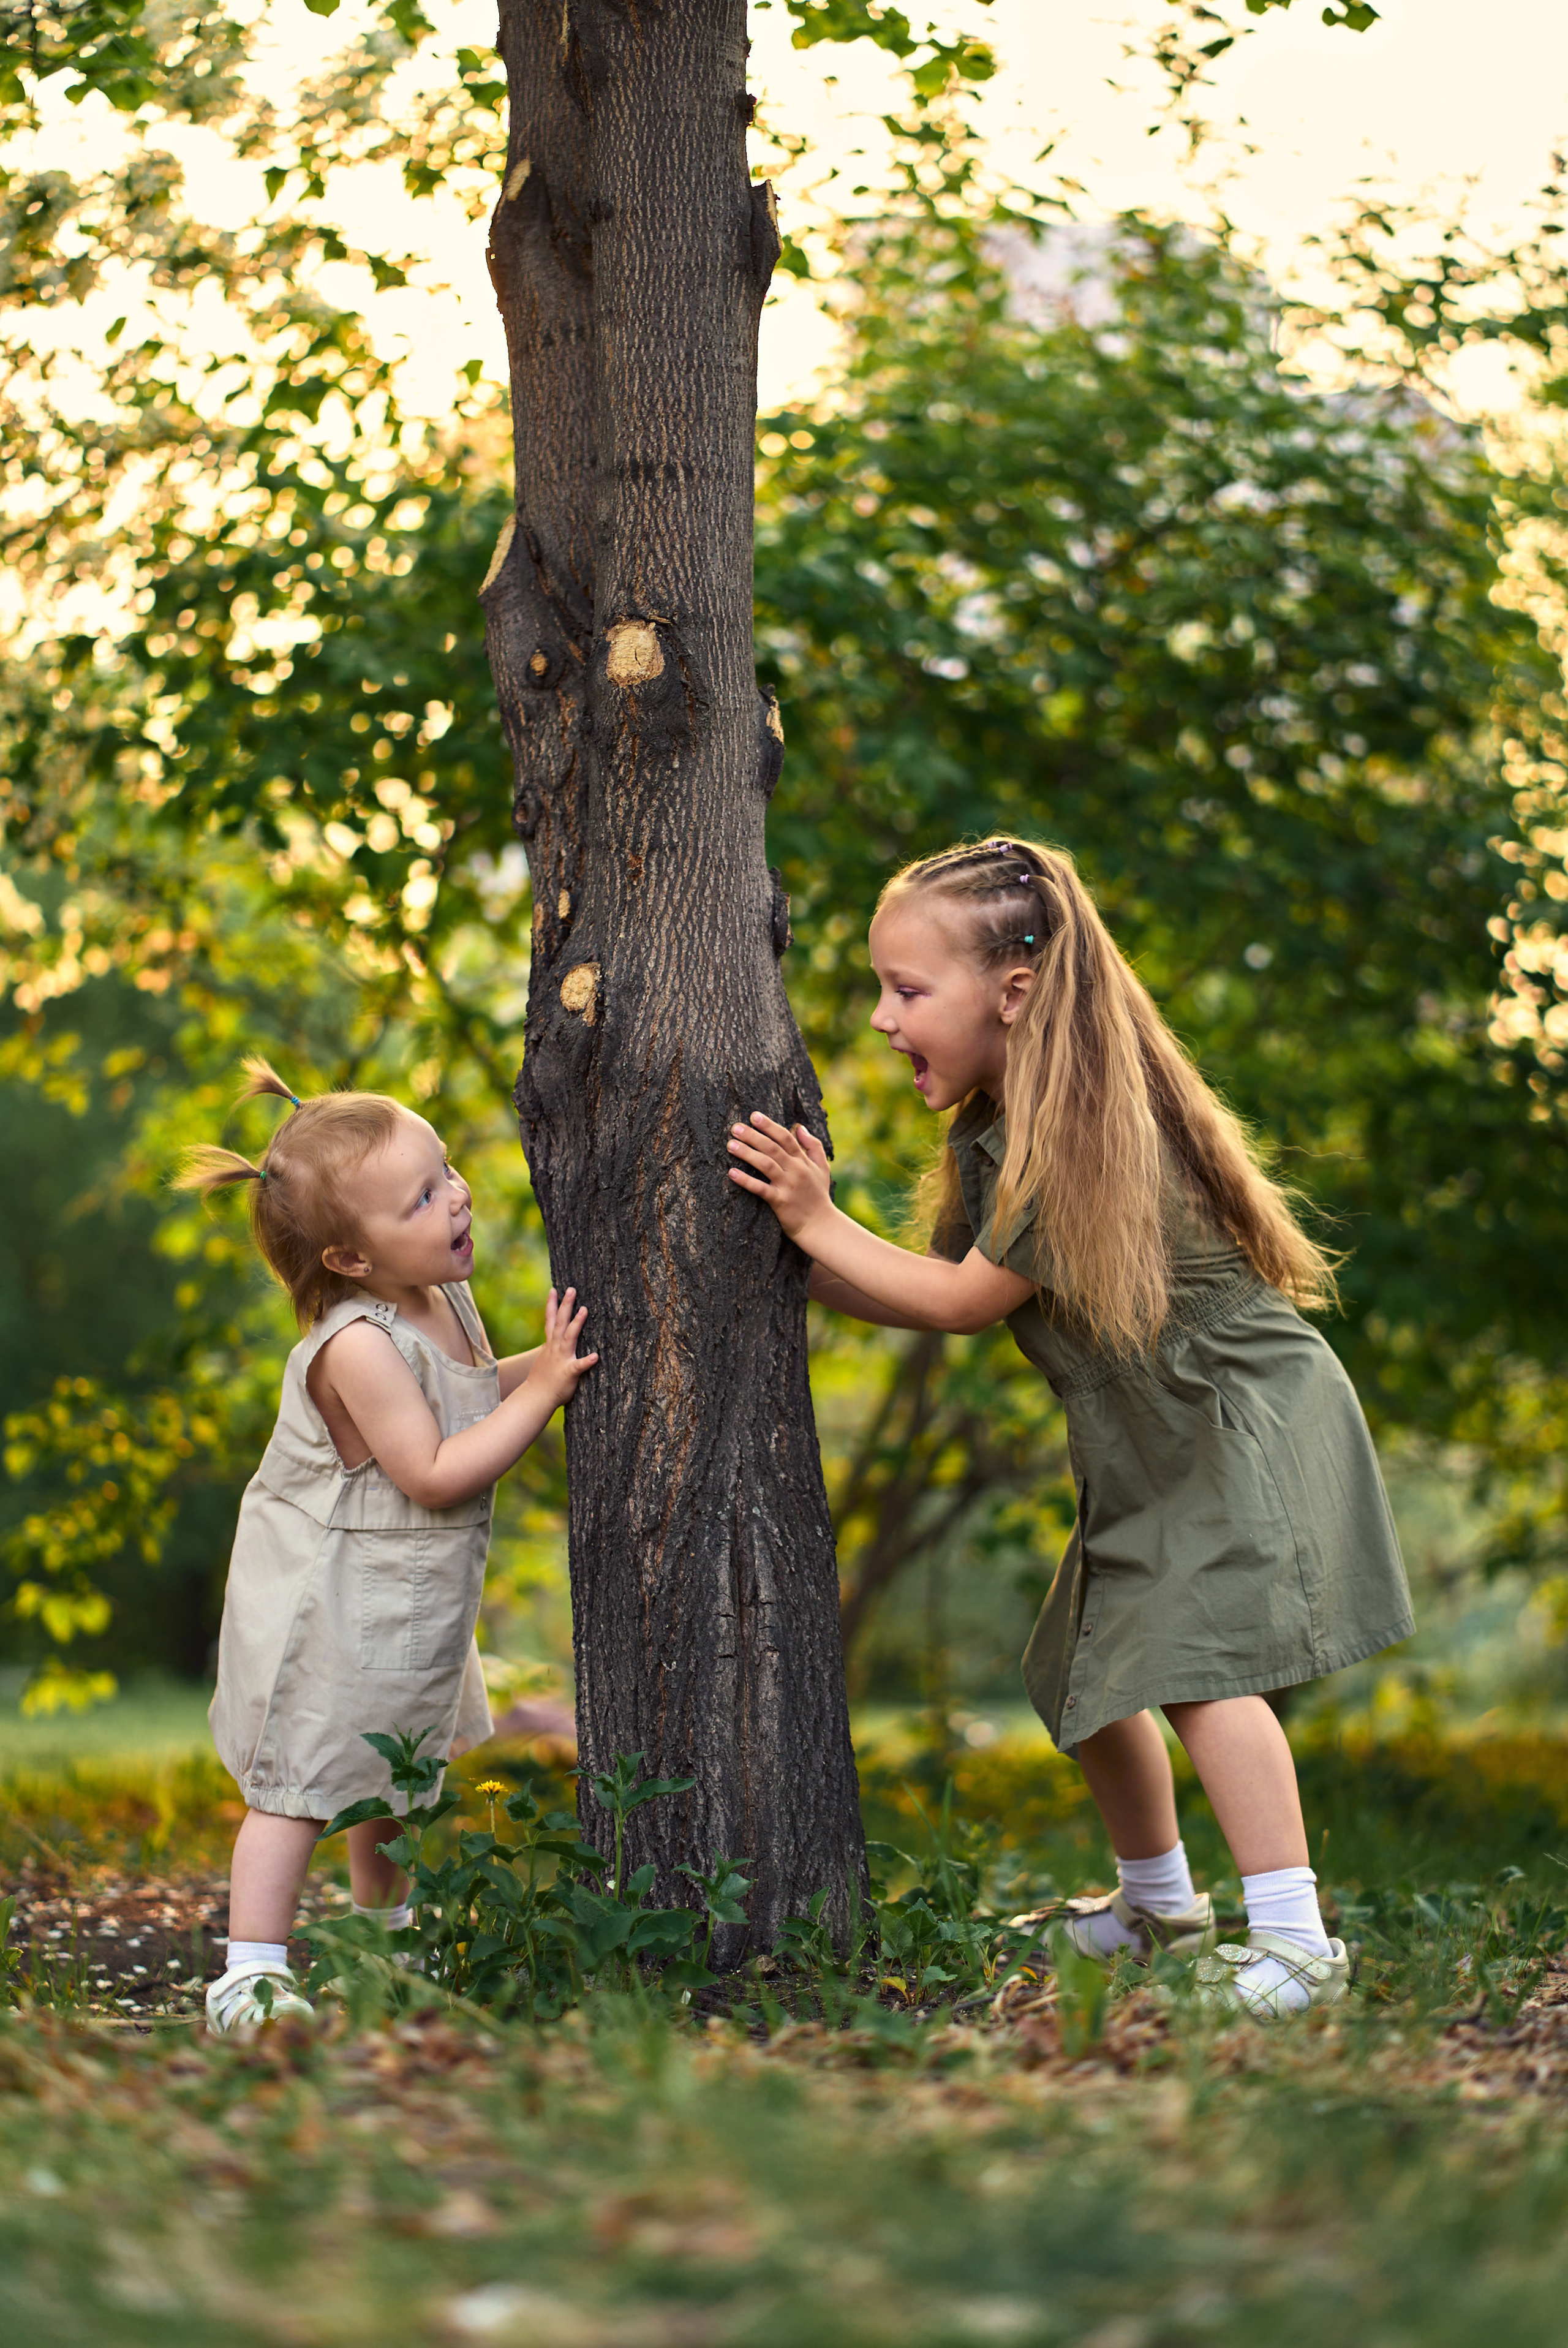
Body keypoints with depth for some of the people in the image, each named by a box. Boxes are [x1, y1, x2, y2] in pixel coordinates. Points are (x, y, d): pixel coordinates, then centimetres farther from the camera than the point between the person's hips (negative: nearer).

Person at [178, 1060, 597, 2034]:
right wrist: (542, 1387, -28)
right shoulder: (359, 1345, -30)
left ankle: (388, 1925, 44)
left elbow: (468, 1398, 18)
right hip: (327, 1612, -9)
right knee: (300, 1786, -3)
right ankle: (251, 1973, 3)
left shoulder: (446, 1300, -1)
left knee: (400, 1779, 25)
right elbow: (435, 1474, -30)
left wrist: (546, 1364, 2)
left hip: (407, 1606, 9)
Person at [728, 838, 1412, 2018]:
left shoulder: (1088, 1131, -26)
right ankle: (1158, 1904, 36)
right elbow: (945, 1293, 3)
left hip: (1248, 1421, -10)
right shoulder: (992, 1130, 3)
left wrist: (819, 1223, -16)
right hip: (1155, 1450, 10)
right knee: (1087, 1672, 16)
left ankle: (1296, 1943, -20)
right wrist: (805, 1242, -3)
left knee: (1198, 1663, -21)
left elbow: (967, 1300, -20)